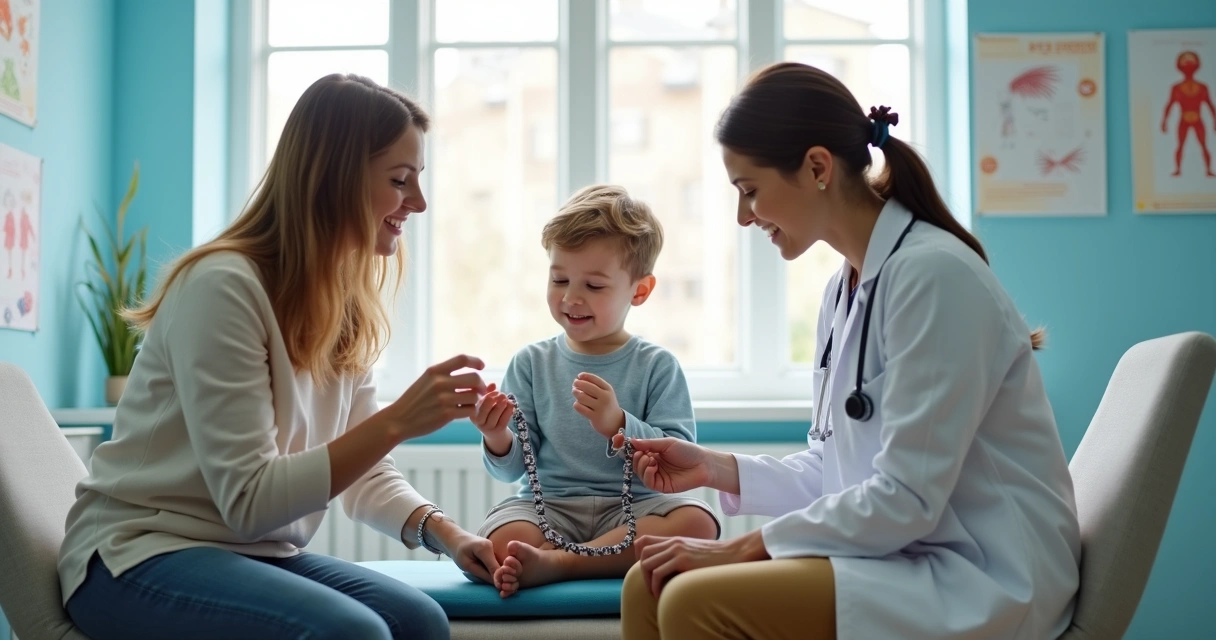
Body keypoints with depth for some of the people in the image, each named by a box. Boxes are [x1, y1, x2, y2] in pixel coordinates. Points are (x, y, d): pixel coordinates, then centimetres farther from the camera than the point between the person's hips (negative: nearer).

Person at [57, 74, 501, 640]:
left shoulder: (345, 305, 7)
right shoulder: (223, 285, -19)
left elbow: (359, 470, 7)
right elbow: (249, 501, -22)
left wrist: (443, 531, -11)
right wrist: (397, 421, -28)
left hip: (254, 553, 7)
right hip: (140, 553, -6)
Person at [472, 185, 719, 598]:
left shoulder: (657, 366, 3)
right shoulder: (531, 363, 9)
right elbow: (511, 470, 6)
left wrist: (618, 425, -21)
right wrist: (499, 441, -17)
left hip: (632, 506, 1)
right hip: (548, 505, -1)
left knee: (698, 522, -30)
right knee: (505, 540, -32)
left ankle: (552, 563, -28)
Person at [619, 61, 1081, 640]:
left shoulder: (932, 273, -18)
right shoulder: (845, 286, 9)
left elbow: (906, 500, -20)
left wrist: (738, 549, -16)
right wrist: (716, 469, 2)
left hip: (981, 578, -8)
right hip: (901, 554, 8)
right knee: (652, 586, -6)